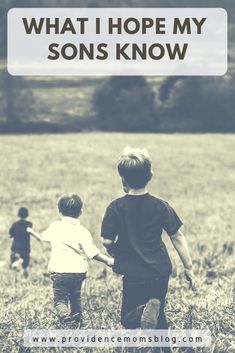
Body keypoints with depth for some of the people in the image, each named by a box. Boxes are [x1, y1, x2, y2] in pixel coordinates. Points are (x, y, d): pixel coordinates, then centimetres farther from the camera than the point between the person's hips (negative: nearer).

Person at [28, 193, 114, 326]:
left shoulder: (54, 227, 1)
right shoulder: (82, 231, -8)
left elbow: (43, 237, 23)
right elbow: (92, 252, -14)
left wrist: (33, 232, 44)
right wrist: (108, 260, -8)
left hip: (59, 270, 0)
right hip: (78, 271, 0)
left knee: (60, 299, -1)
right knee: (75, 297, 24)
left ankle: (65, 315, -28)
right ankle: (77, 318, 32)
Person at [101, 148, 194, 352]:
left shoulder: (116, 208, -9)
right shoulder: (161, 206, -3)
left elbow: (107, 241, -9)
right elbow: (177, 237, 0)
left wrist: (116, 254, 14)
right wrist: (188, 267, 8)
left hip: (134, 274, -3)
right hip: (161, 271, 3)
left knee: (128, 318, 8)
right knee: (159, 317, 23)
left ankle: (147, 310, -23)